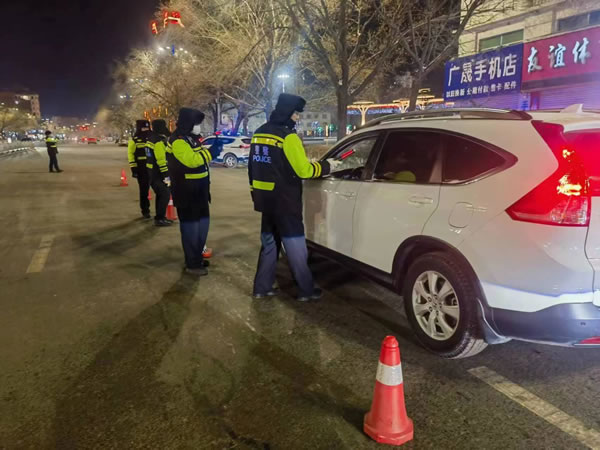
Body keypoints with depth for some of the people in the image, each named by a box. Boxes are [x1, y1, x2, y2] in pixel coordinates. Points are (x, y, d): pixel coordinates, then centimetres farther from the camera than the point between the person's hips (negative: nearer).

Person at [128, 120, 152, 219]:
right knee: (143, 190, 0)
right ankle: (145, 210, 10)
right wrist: (133, 168, -11)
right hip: (141, 169, -4)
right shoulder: (134, 140, -2)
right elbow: (130, 154, -4)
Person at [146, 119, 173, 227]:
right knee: (165, 194, -7)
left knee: (161, 194, 17)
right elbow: (161, 160, -24)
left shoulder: (152, 139, 14)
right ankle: (160, 219, -4)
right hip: (158, 173, -10)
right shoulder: (159, 141, -19)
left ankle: (159, 217, 25)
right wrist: (166, 175, -23)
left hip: (152, 171, 10)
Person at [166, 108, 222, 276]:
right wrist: (211, 152, -22)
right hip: (186, 191, -10)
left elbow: (199, 157, 20)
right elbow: (191, 160, -28)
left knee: (202, 223, 18)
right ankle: (192, 264, 5)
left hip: (198, 189, 10)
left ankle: (197, 256, 32)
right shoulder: (178, 141, -16)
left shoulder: (191, 138, 15)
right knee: (191, 226, -4)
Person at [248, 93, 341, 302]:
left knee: (269, 244, 16)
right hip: (284, 202, -8)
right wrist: (327, 166, -2)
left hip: (266, 200, 8)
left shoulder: (259, 134, 11)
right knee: (296, 247, 1)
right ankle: (307, 291, 10)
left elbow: (254, 168, 17)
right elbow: (303, 170, -16)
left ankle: (262, 288, 20)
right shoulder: (287, 137, -15)